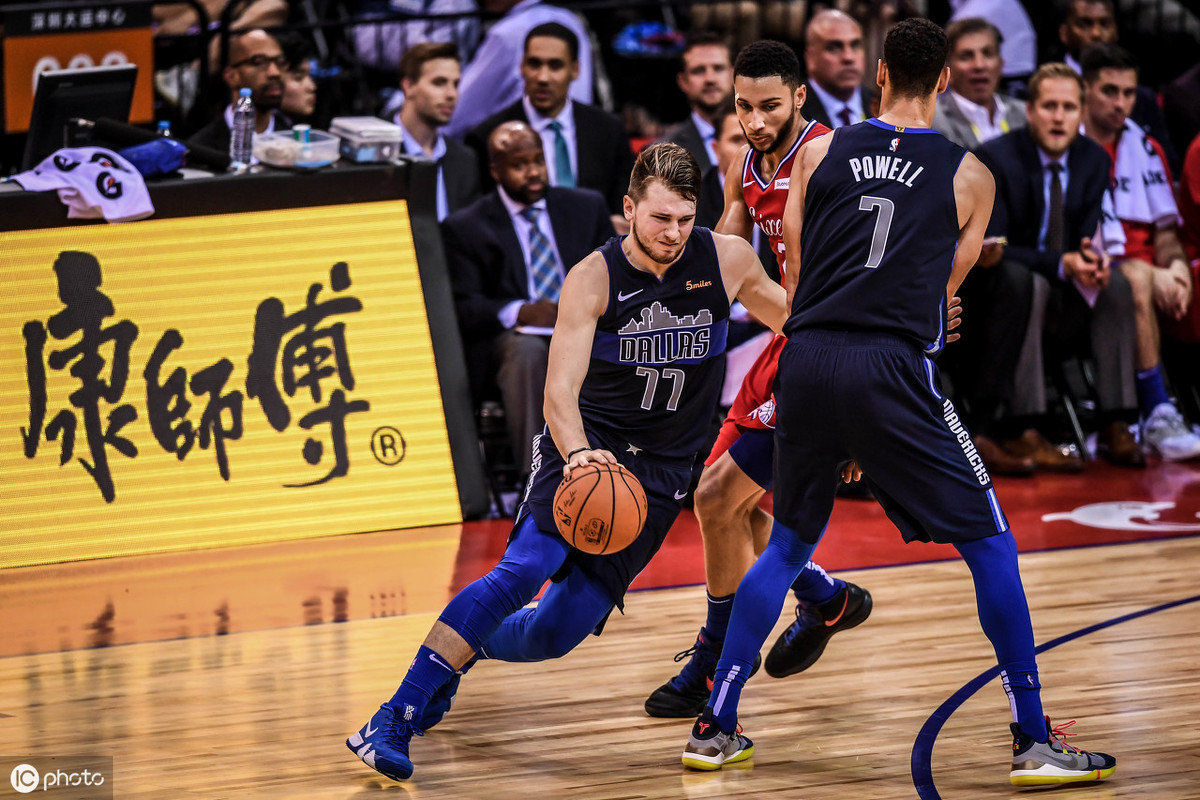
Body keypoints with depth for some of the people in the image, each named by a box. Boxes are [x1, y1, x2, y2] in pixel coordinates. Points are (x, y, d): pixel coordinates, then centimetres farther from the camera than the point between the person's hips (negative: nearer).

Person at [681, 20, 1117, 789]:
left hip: (808, 358, 4)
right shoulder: (970, 175, 7)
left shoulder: (821, 151, 12)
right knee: (991, 545, 6)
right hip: (892, 368, -3)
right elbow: (945, 288, 13)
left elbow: (793, 273, 14)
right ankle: (1035, 741, 2)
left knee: (789, 546, 21)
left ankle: (715, 728, 20)